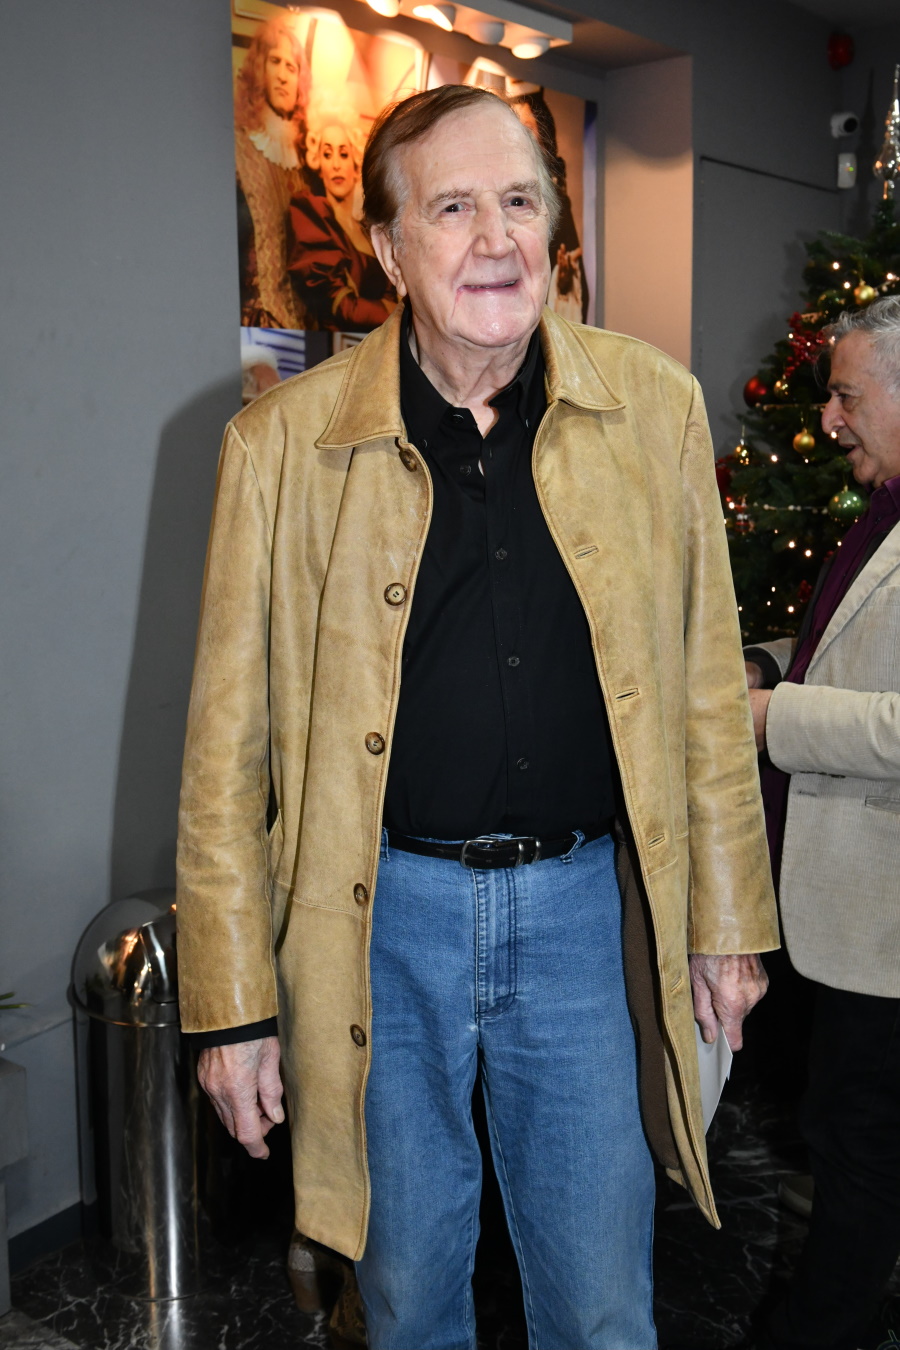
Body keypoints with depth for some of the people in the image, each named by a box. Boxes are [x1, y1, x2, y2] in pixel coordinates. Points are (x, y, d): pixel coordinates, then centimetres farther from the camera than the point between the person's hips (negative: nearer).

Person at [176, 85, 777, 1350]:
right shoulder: (284, 440, -6)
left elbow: (709, 690, 5)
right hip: (385, 912, 0)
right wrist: (233, 1003, -3)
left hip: (591, 904, 1)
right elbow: (228, 744, -3)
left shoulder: (657, 407, -1)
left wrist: (728, 922, 8)